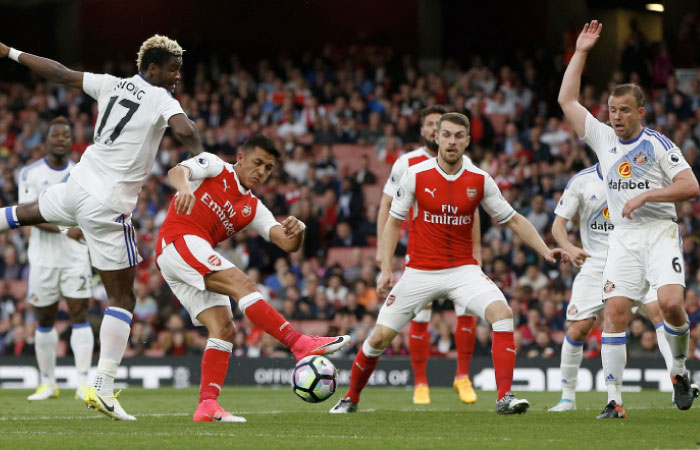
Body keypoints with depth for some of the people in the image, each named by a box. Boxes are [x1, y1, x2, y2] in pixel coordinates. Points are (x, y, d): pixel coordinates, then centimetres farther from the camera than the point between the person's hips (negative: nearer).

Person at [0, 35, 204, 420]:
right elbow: (185, 132, -28)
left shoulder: (111, 85, 6)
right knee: (122, 298, 1)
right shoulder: (161, 100, -10)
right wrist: (199, 156, -6)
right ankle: (103, 388, -6)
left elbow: (60, 73, 14)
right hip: (107, 208, -6)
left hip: (77, 187, 6)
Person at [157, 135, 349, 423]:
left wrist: (296, 231, -17)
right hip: (179, 240, -8)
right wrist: (184, 188, -37)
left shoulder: (253, 209, 21)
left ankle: (207, 405, -12)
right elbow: (177, 171, -12)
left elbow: (287, 244, 8)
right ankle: (302, 345, -32)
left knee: (224, 328, -6)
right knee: (242, 284, -23)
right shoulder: (214, 167, 8)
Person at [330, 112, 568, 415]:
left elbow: (513, 220, 6)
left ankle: (504, 398, -22)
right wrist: (386, 270, -7)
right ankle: (351, 398, 21)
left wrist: (545, 251, -5)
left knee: (502, 313, -24)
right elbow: (393, 223, 2)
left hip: (463, 270, 1)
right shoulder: (416, 175, -6)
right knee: (380, 336, -4)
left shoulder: (480, 180, -3)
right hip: (419, 273, -1)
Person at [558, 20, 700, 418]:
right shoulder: (603, 138, 12)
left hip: (659, 231, -4)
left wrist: (645, 195, -14)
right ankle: (615, 400, -7)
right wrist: (581, 53, 11)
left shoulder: (659, 144, -1)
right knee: (615, 312, -9)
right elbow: (568, 100, 14)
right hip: (622, 237, 4)